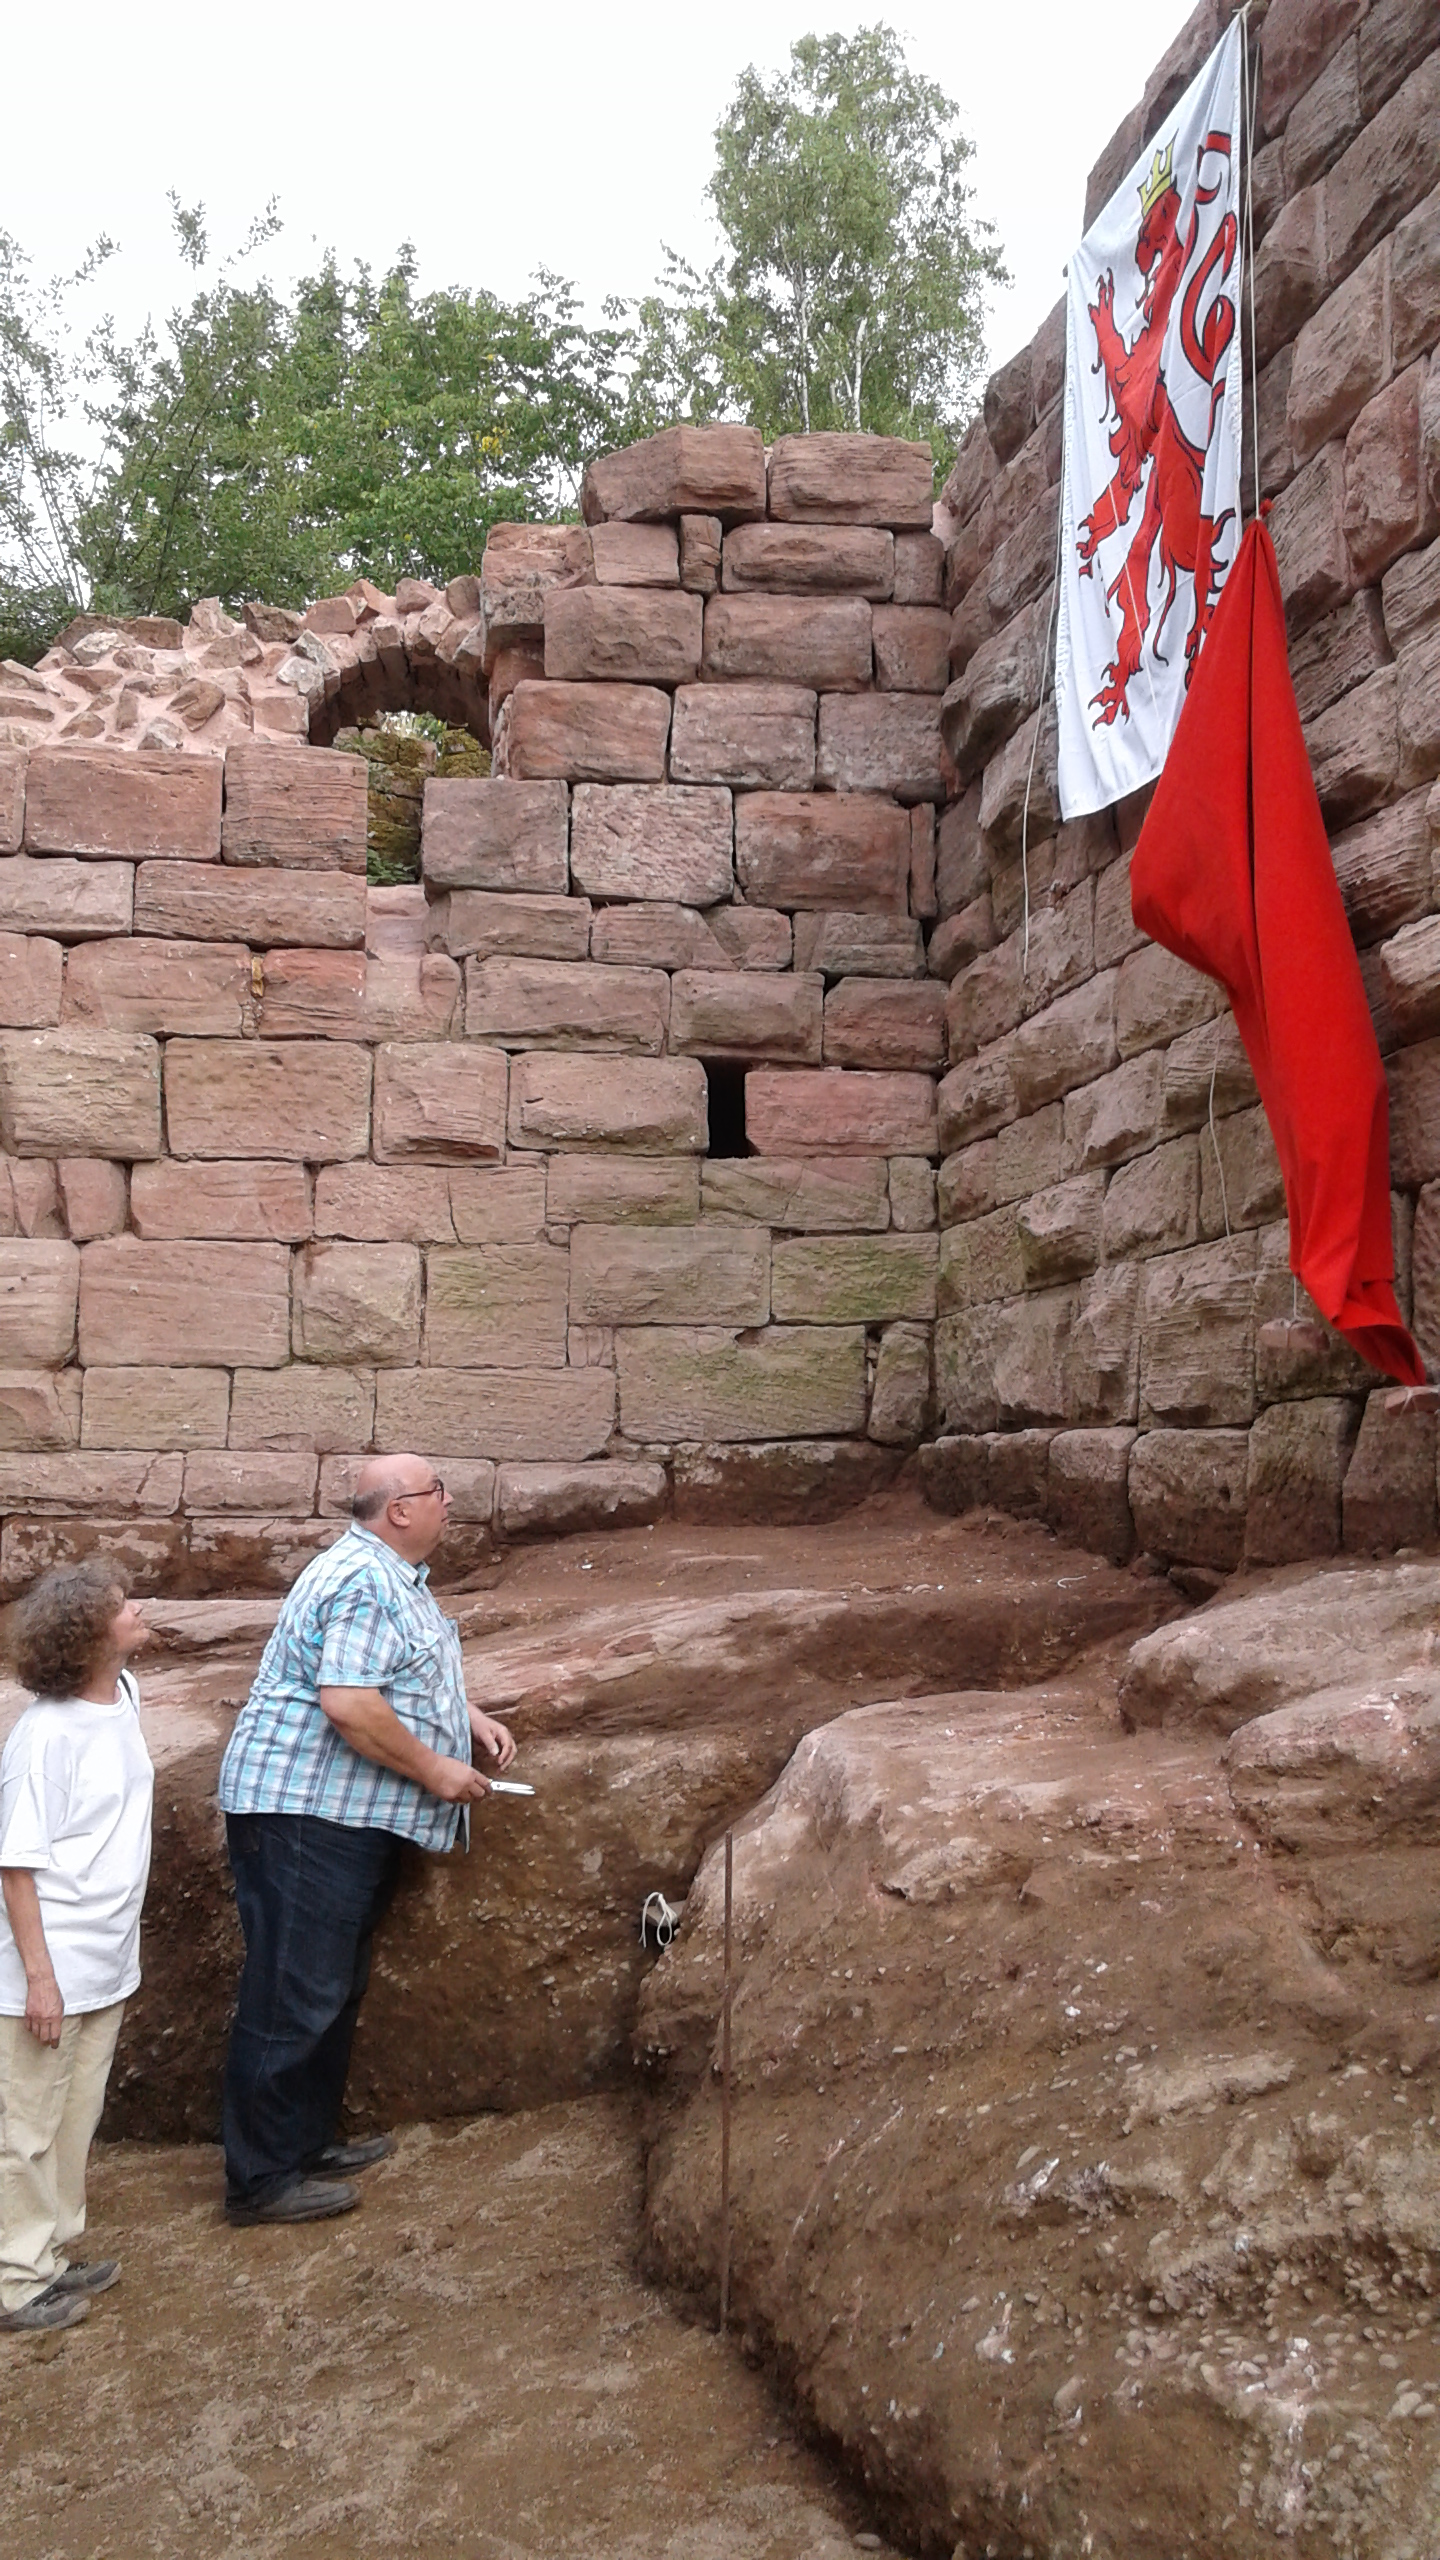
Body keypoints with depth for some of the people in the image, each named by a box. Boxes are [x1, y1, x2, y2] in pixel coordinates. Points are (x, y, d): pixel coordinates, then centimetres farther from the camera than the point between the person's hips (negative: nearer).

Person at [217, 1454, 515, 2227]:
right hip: (304, 1811, -11)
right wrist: (436, 1771, -19)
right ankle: (261, 2179, 1)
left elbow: (412, 1674, 31)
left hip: (350, 1816, 11)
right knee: (293, 1998, -6)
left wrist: (474, 1720, 16)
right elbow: (348, 1703, -28)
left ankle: (306, 2141, 28)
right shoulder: (363, 1583, -19)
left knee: (333, 1990, 18)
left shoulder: (393, 1576, 16)